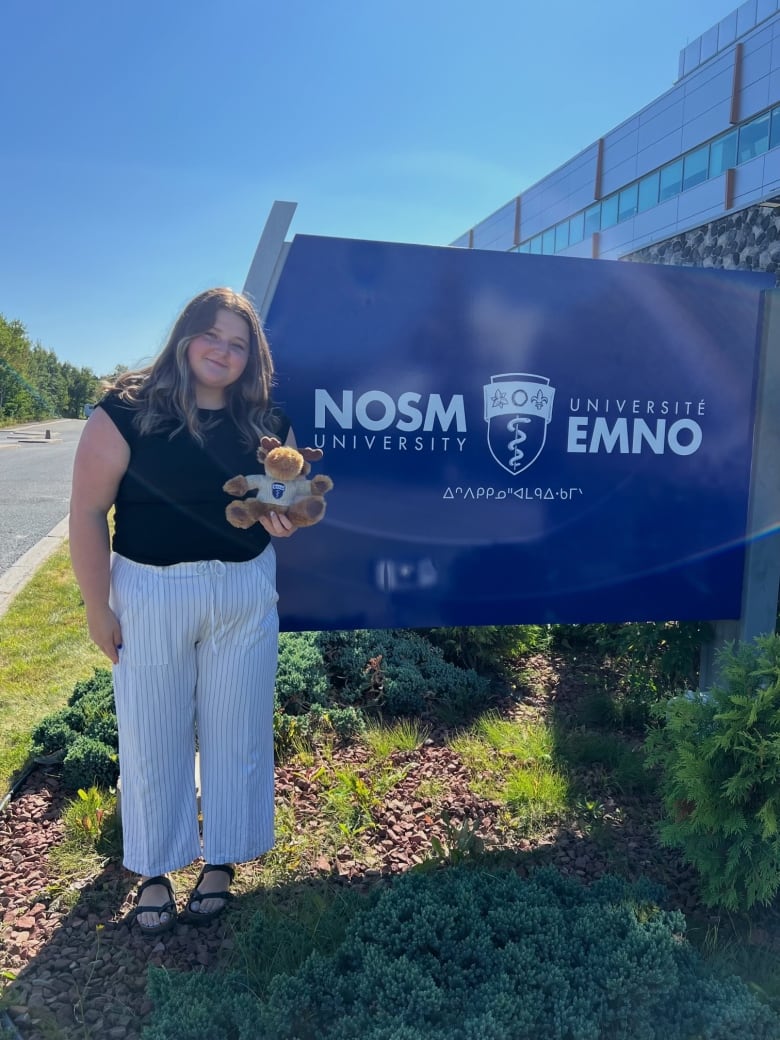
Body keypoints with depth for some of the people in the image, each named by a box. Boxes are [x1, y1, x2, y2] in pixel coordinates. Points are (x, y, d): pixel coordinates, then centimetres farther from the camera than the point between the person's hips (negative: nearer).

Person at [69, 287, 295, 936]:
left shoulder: (268, 421, 0)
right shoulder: (128, 411, -12)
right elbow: (89, 512, -10)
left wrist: (284, 520, -12)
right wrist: (97, 609, -9)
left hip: (246, 593, 3)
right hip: (149, 595, -2)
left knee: (235, 733, 14)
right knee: (152, 736, 12)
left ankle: (221, 860, 36)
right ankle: (153, 870, 35)